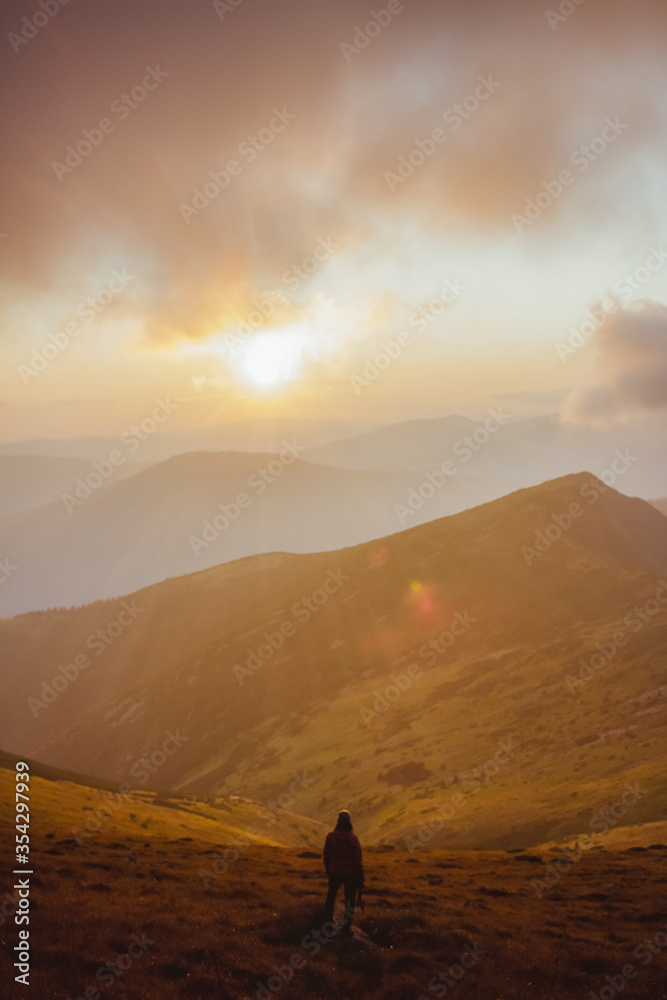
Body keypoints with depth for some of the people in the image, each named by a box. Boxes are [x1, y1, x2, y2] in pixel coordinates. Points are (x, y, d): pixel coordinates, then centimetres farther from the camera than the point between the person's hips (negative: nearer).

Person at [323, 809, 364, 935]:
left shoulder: (330, 836, -10)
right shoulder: (353, 839, -17)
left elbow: (326, 855, 1)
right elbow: (358, 859, -12)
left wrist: (327, 868, 18)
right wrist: (360, 876, -2)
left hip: (334, 872, 2)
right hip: (350, 873, -2)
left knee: (331, 893, 24)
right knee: (350, 899, 11)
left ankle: (328, 915, 42)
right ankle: (346, 927, 14)